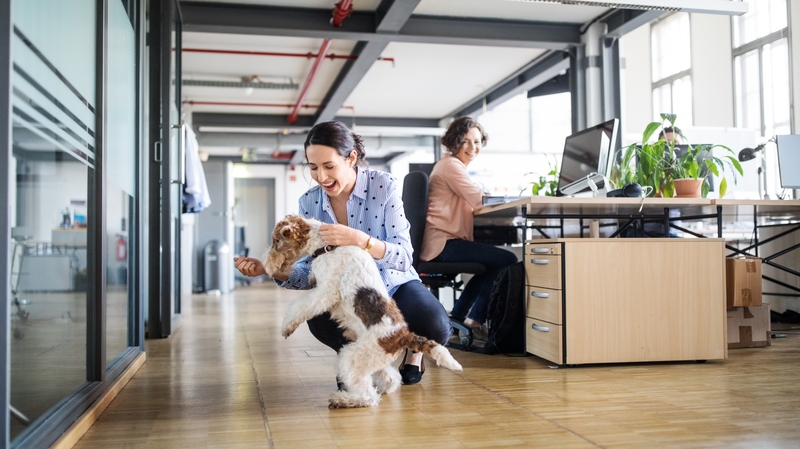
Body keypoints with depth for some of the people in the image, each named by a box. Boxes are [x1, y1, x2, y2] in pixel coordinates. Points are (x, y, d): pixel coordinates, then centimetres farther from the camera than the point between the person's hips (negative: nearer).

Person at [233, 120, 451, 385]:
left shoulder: (383, 185, -17)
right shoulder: (309, 202, -8)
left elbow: (403, 258, -25)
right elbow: (310, 273, -6)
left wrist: (359, 239, -43)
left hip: (393, 285, -2)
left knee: (436, 329, -31)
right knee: (319, 319, -32)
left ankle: (414, 351, 8)